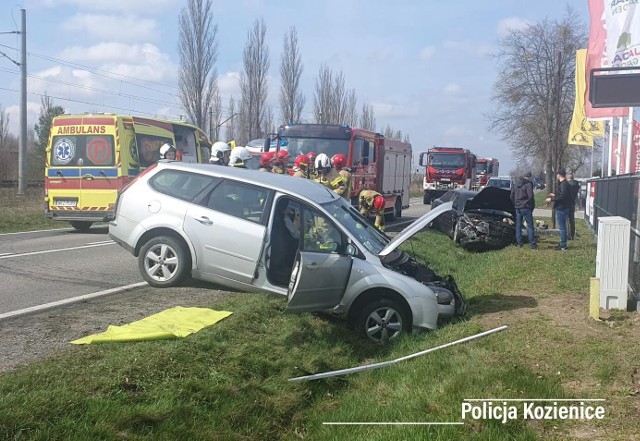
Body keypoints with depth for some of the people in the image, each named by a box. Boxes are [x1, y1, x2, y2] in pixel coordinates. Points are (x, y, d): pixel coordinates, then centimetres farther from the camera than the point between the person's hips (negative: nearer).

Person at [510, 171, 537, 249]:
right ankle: (532, 244, -5)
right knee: (530, 225, -2)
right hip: (526, 207, -6)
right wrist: (532, 206, -2)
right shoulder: (528, 184, -9)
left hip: (517, 207, 6)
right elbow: (530, 196, -14)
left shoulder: (515, 184, 11)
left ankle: (519, 243, 13)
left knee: (518, 225, 11)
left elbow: (512, 196, 12)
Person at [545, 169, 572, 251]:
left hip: (561, 208, -11)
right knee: (562, 227, 16)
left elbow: (562, 197, -25)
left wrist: (551, 199, -16)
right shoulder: (564, 183, 13)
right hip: (562, 208, 11)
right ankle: (562, 243, 24)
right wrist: (554, 195, 31)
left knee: (562, 227, -6)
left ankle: (563, 246, -3)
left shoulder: (563, 184, -18)